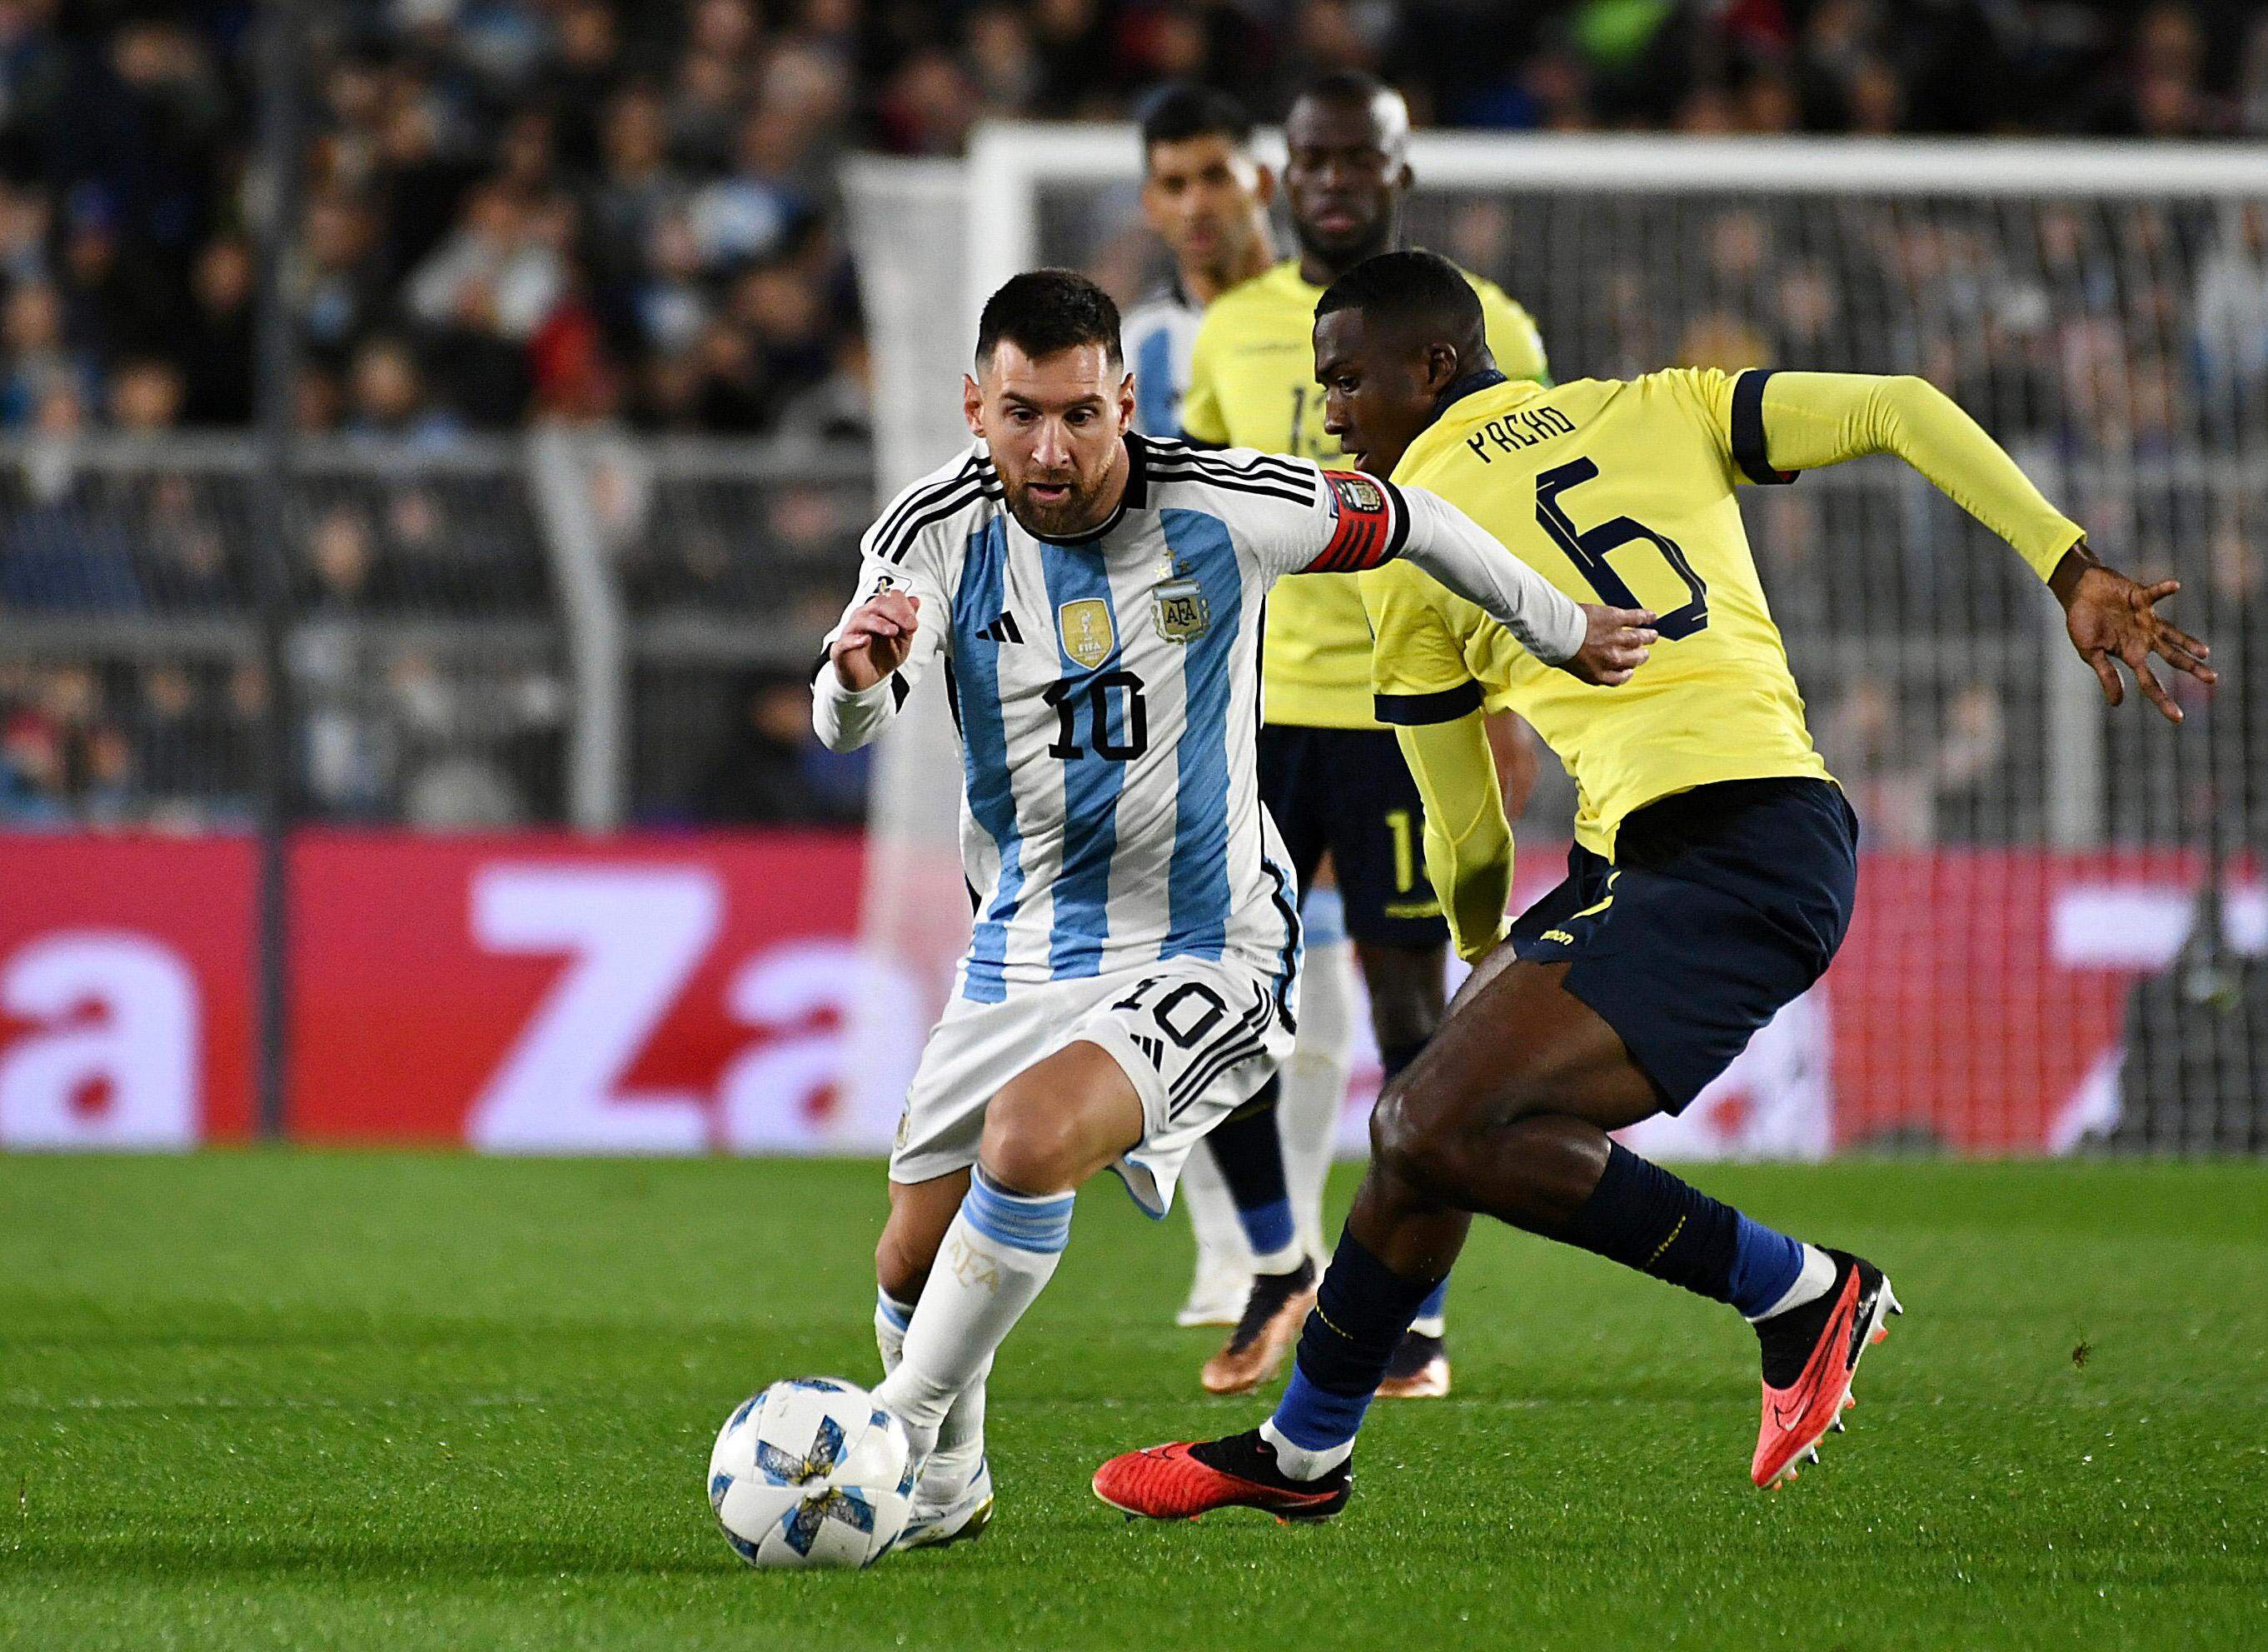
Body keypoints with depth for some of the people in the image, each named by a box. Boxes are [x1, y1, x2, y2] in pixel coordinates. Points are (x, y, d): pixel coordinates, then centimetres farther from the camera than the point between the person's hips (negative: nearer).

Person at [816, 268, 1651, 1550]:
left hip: (1204, 958, -4)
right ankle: (951, 1484, 36)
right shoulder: (939, 532, -11)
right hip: (1024, 953, 4)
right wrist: (860, 674, -49)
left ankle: (903, 1431, -16)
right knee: (914, 1270, 6)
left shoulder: (1222, 509, -15)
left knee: (1030, 1141, -31)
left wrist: (1564, 633, 14)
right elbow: (845, 726, -25)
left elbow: (1408, 522, 3)